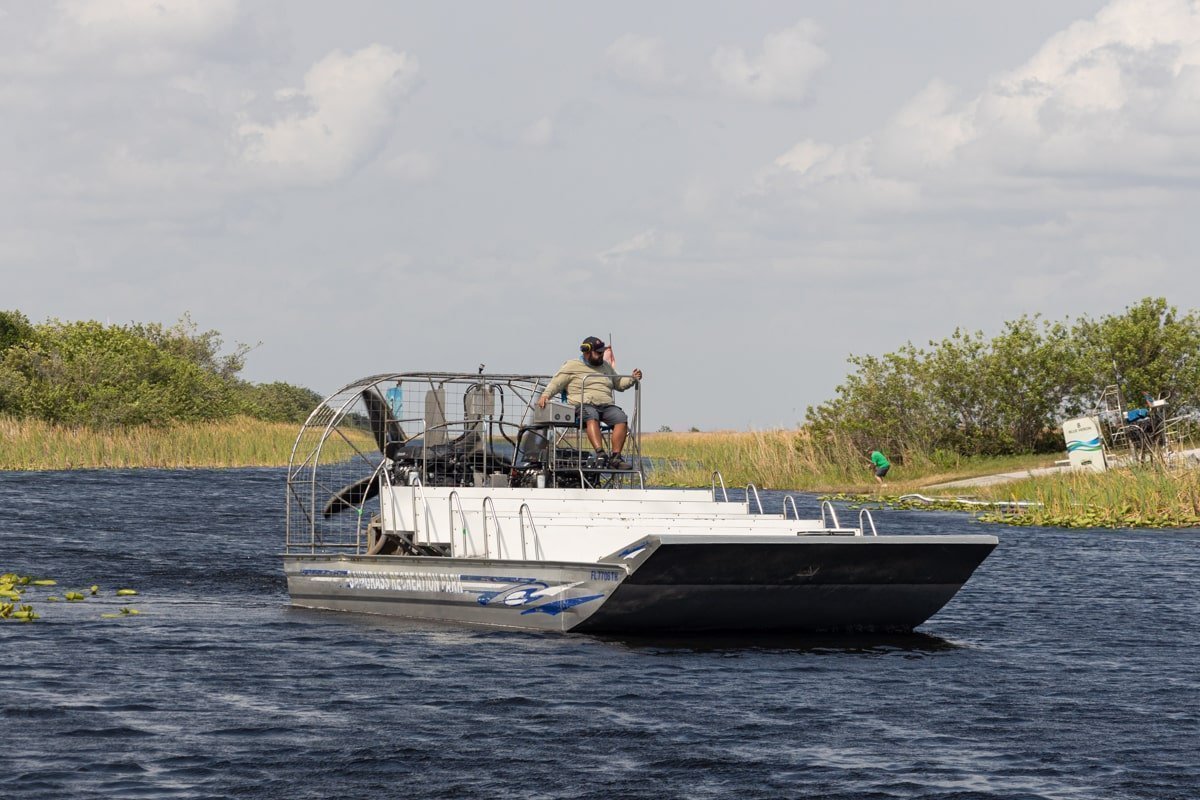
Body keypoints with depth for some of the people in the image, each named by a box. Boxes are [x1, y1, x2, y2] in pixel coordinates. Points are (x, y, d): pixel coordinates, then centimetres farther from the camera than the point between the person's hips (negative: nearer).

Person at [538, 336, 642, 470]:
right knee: (592, 417, -40)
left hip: (606, 405, 5)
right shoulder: (572, 366, 11)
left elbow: (619, 384, 36)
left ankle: (616, 457, -30)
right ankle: (600, 453, -55)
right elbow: (556, 383, 5)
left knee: (621, 419, -25)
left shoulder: (606, 366, 28)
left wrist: (632, 379, 17)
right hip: (583, 404, -5)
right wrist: (545, 395, -14)